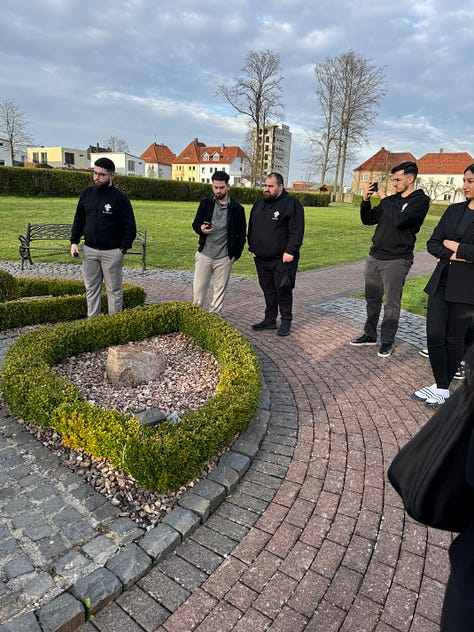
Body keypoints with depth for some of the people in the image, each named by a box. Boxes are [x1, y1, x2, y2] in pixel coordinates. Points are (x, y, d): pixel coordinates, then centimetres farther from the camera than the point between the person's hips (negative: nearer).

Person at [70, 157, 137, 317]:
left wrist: (122, 249, -12)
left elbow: (130, 227, -5)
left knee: (114, 290, 4)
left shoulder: (120, 198, -5)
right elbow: (78, 220, 16)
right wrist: (74, 242, 6)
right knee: (91, 289, 11)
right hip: (89, 250, 5)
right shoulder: (87, 194, 9)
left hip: (111, 252, -4)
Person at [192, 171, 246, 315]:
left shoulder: (237, 208, 0)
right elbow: (195, 223, 11)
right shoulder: (206, 203, 6)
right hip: (204, 254, 1)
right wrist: (201, 229, -13)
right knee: (198, 286, 5)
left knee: (220, 288, 8)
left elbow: (241, 234, 5)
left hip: (224, 257, -1)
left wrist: (236, 254, -2)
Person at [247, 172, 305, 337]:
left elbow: (297, 230, -13)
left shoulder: (291, 203, -7)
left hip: (283, 259, -6)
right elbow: (251, 228, 22)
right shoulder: (259, 204, 15)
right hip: (261, 258, 7)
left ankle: (286, 321, 12)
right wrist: (252, 248, 16)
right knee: (268, 290, 13)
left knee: (283, 290, -2)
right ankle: (269, 320, 23)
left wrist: (290, 251, -19)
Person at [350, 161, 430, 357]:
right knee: (372, 299, 12)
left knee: (391, 304, 0)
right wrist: (366, 200, 0)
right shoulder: (391, 199, 13)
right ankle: (370, 335, 25)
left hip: (396, 261, -6)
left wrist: (384, 200, -10)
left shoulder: (420, 200, -5)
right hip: (374, 256, 6)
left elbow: (400, 221, -21)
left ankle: (387, 341, 12)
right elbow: (368, 220, 15)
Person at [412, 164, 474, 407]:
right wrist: (452, 255, -9)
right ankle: (440, 385, 19)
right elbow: (432, 243, 7)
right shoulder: (454, 210, 11)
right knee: (434, 334, 3)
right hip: (441, 281, 5)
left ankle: (444, 388, 23)